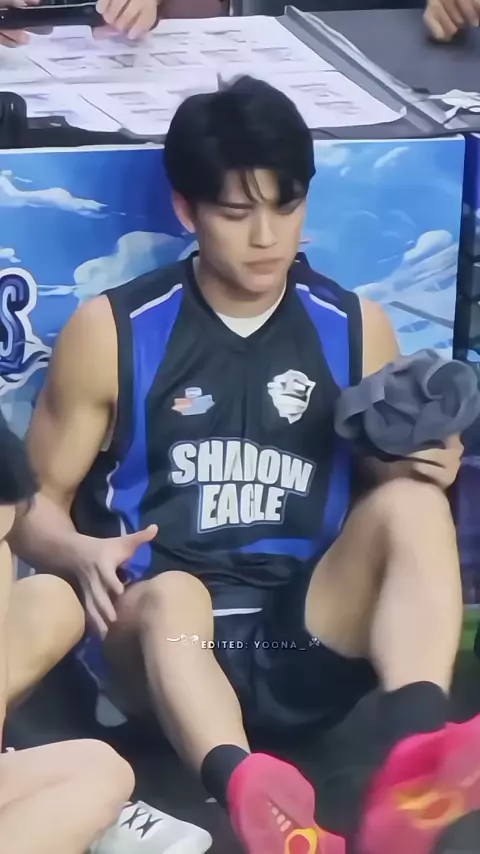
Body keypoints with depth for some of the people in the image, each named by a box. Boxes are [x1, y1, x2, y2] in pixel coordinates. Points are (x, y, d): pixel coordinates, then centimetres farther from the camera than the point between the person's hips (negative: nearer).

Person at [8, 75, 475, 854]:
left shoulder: (357, 329, 10)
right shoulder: (111, 331, 3)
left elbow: (393, 483, 18)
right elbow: (35, 503, 5)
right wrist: (82, 554, -18)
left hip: (306, 642, 3)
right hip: (161, 636, -2)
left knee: (411, 503, -24)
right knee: (172, 595, -37)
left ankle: (411, 757, -49)